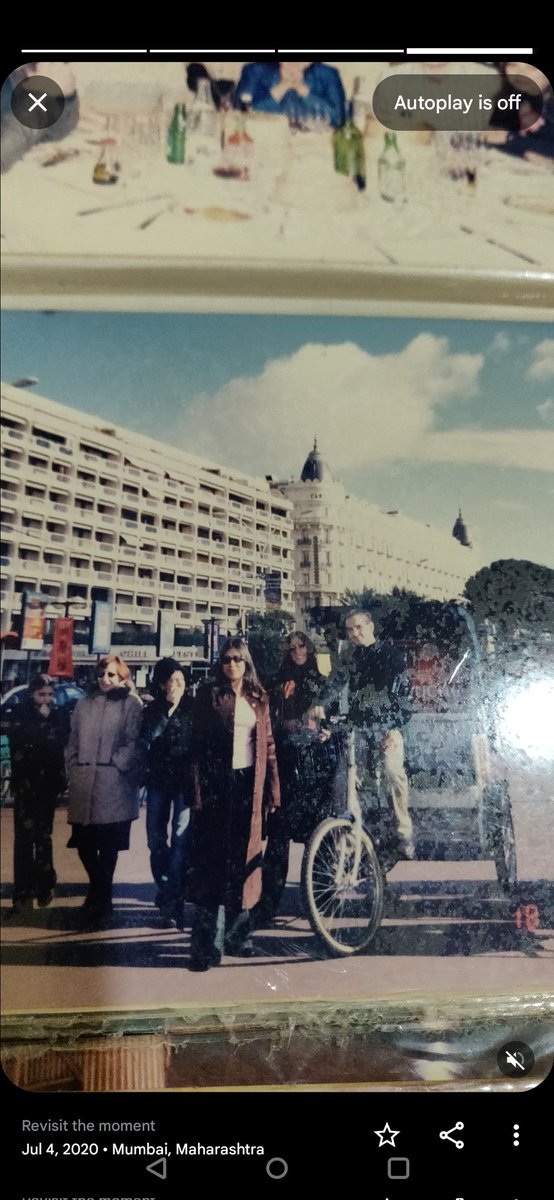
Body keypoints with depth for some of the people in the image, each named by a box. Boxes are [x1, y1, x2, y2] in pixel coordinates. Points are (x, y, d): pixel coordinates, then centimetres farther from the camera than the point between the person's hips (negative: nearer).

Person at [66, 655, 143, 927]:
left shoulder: (131, 704, 1)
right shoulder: (84, 704, 17)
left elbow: (133, 743, -6)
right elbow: (73, 741, 17)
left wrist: (115, 764, -13)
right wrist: (73, 770, 8)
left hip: (114, 784, -4)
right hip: (83, 784, 5)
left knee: (108, 845, 1)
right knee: (83, 841, 7)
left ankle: (100, 900, 16)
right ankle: (100, 891, 32)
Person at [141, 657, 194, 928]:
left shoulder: (194, 707, 0)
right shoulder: (153, 709, 5)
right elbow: (147, 739, -10)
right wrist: (168, 709, -15)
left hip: (186, 780, -3)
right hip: (159, 779, 3)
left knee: (180, 838, -12)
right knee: (156, 838, 8)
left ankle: (171, 898, -7)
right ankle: (166, 889, 27)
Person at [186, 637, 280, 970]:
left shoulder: (259, 699, 12)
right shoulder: (209, 695, 2)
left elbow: (268, 744, 11)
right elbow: (198, 744, -2)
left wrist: (273, 789, 6)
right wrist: (198, 789, -10)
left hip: (249, 786, 3)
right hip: (218, 784, -3)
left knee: (244, 861, 9)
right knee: (214, 864, -4)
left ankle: (237, 934, 22)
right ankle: (207, 945, -1)